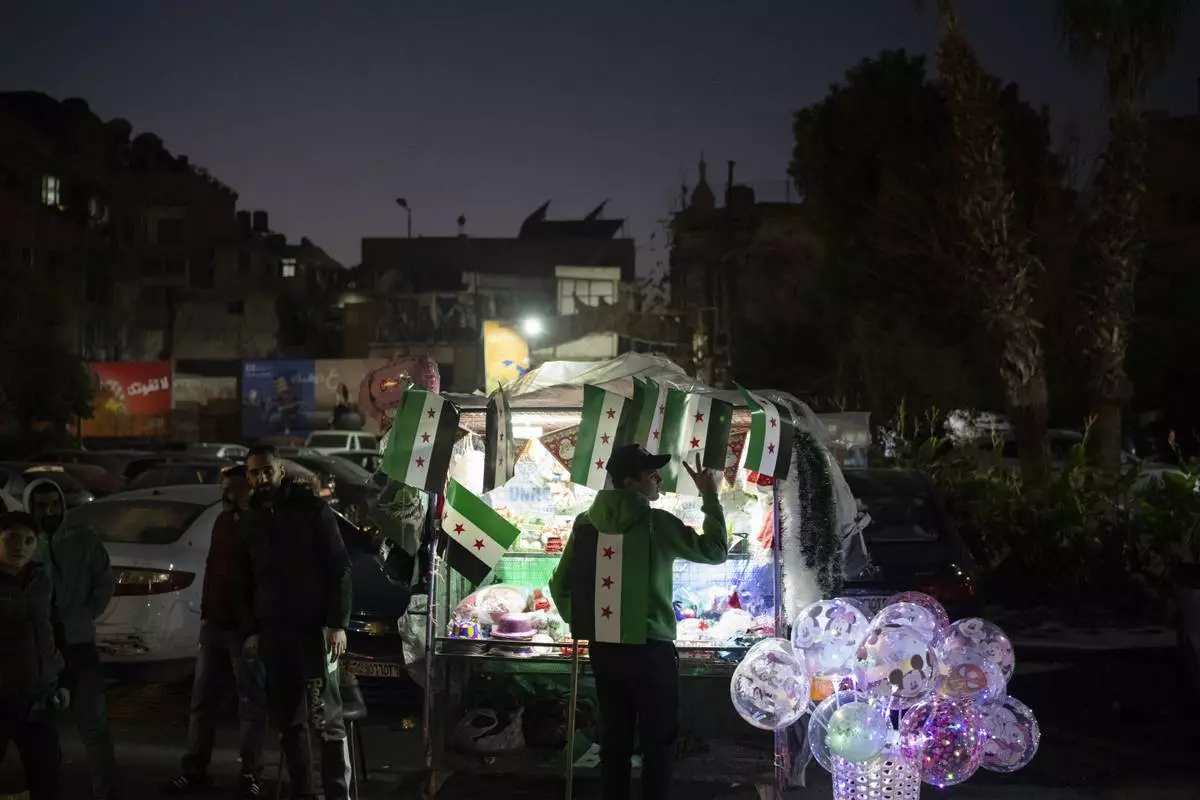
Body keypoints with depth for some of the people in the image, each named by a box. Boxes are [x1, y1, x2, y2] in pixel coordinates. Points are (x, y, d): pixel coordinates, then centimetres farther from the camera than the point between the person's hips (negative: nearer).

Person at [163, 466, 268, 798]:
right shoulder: (223, 521, 12)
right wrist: (205, 613, 14)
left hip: (244, 626, -7)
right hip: (214, 623, 7)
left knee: (251, 701, 0)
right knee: (202, 698, 9)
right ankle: (195, 770, 16)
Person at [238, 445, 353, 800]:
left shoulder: (311, 509, -3)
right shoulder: (250, 520, 12)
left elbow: (340, 568, -6)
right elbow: (248, 580, 18)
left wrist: (337, 623, -13)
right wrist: (251, 629, 9)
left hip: (313, 626, -5)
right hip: (272, 630, 5)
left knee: (326, 716, -6)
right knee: (288, 718, 6)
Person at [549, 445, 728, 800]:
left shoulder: (585, 523, 3)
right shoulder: (655, 522, -12)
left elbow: (560, 585, 7)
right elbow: (715, 551, -3)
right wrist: (710, 497, 4)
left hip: (603, 648, 5)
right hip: (650, 648, -5)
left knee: (613, 739, 12)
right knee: (657, 742, 5)